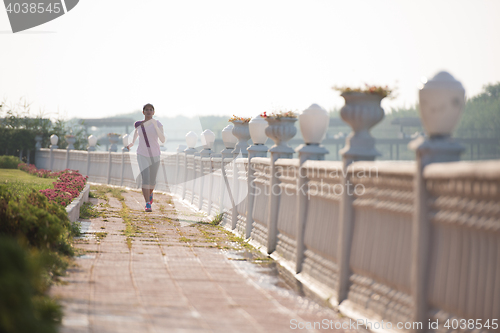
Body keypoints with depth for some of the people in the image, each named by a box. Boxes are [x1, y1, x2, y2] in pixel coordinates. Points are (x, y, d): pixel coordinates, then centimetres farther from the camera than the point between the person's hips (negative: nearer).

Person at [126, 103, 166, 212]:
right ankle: (148, 204, -18)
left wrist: (155, 126, -27)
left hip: (155, 156, 0)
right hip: (142, 155, 0)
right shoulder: (138, 124, -1)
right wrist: (132, 142, 30)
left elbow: (163, 140, -18)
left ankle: (150, 193, 47)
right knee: (145, 178, -18)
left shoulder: (158, 124, -7)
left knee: (152, 180, 14)